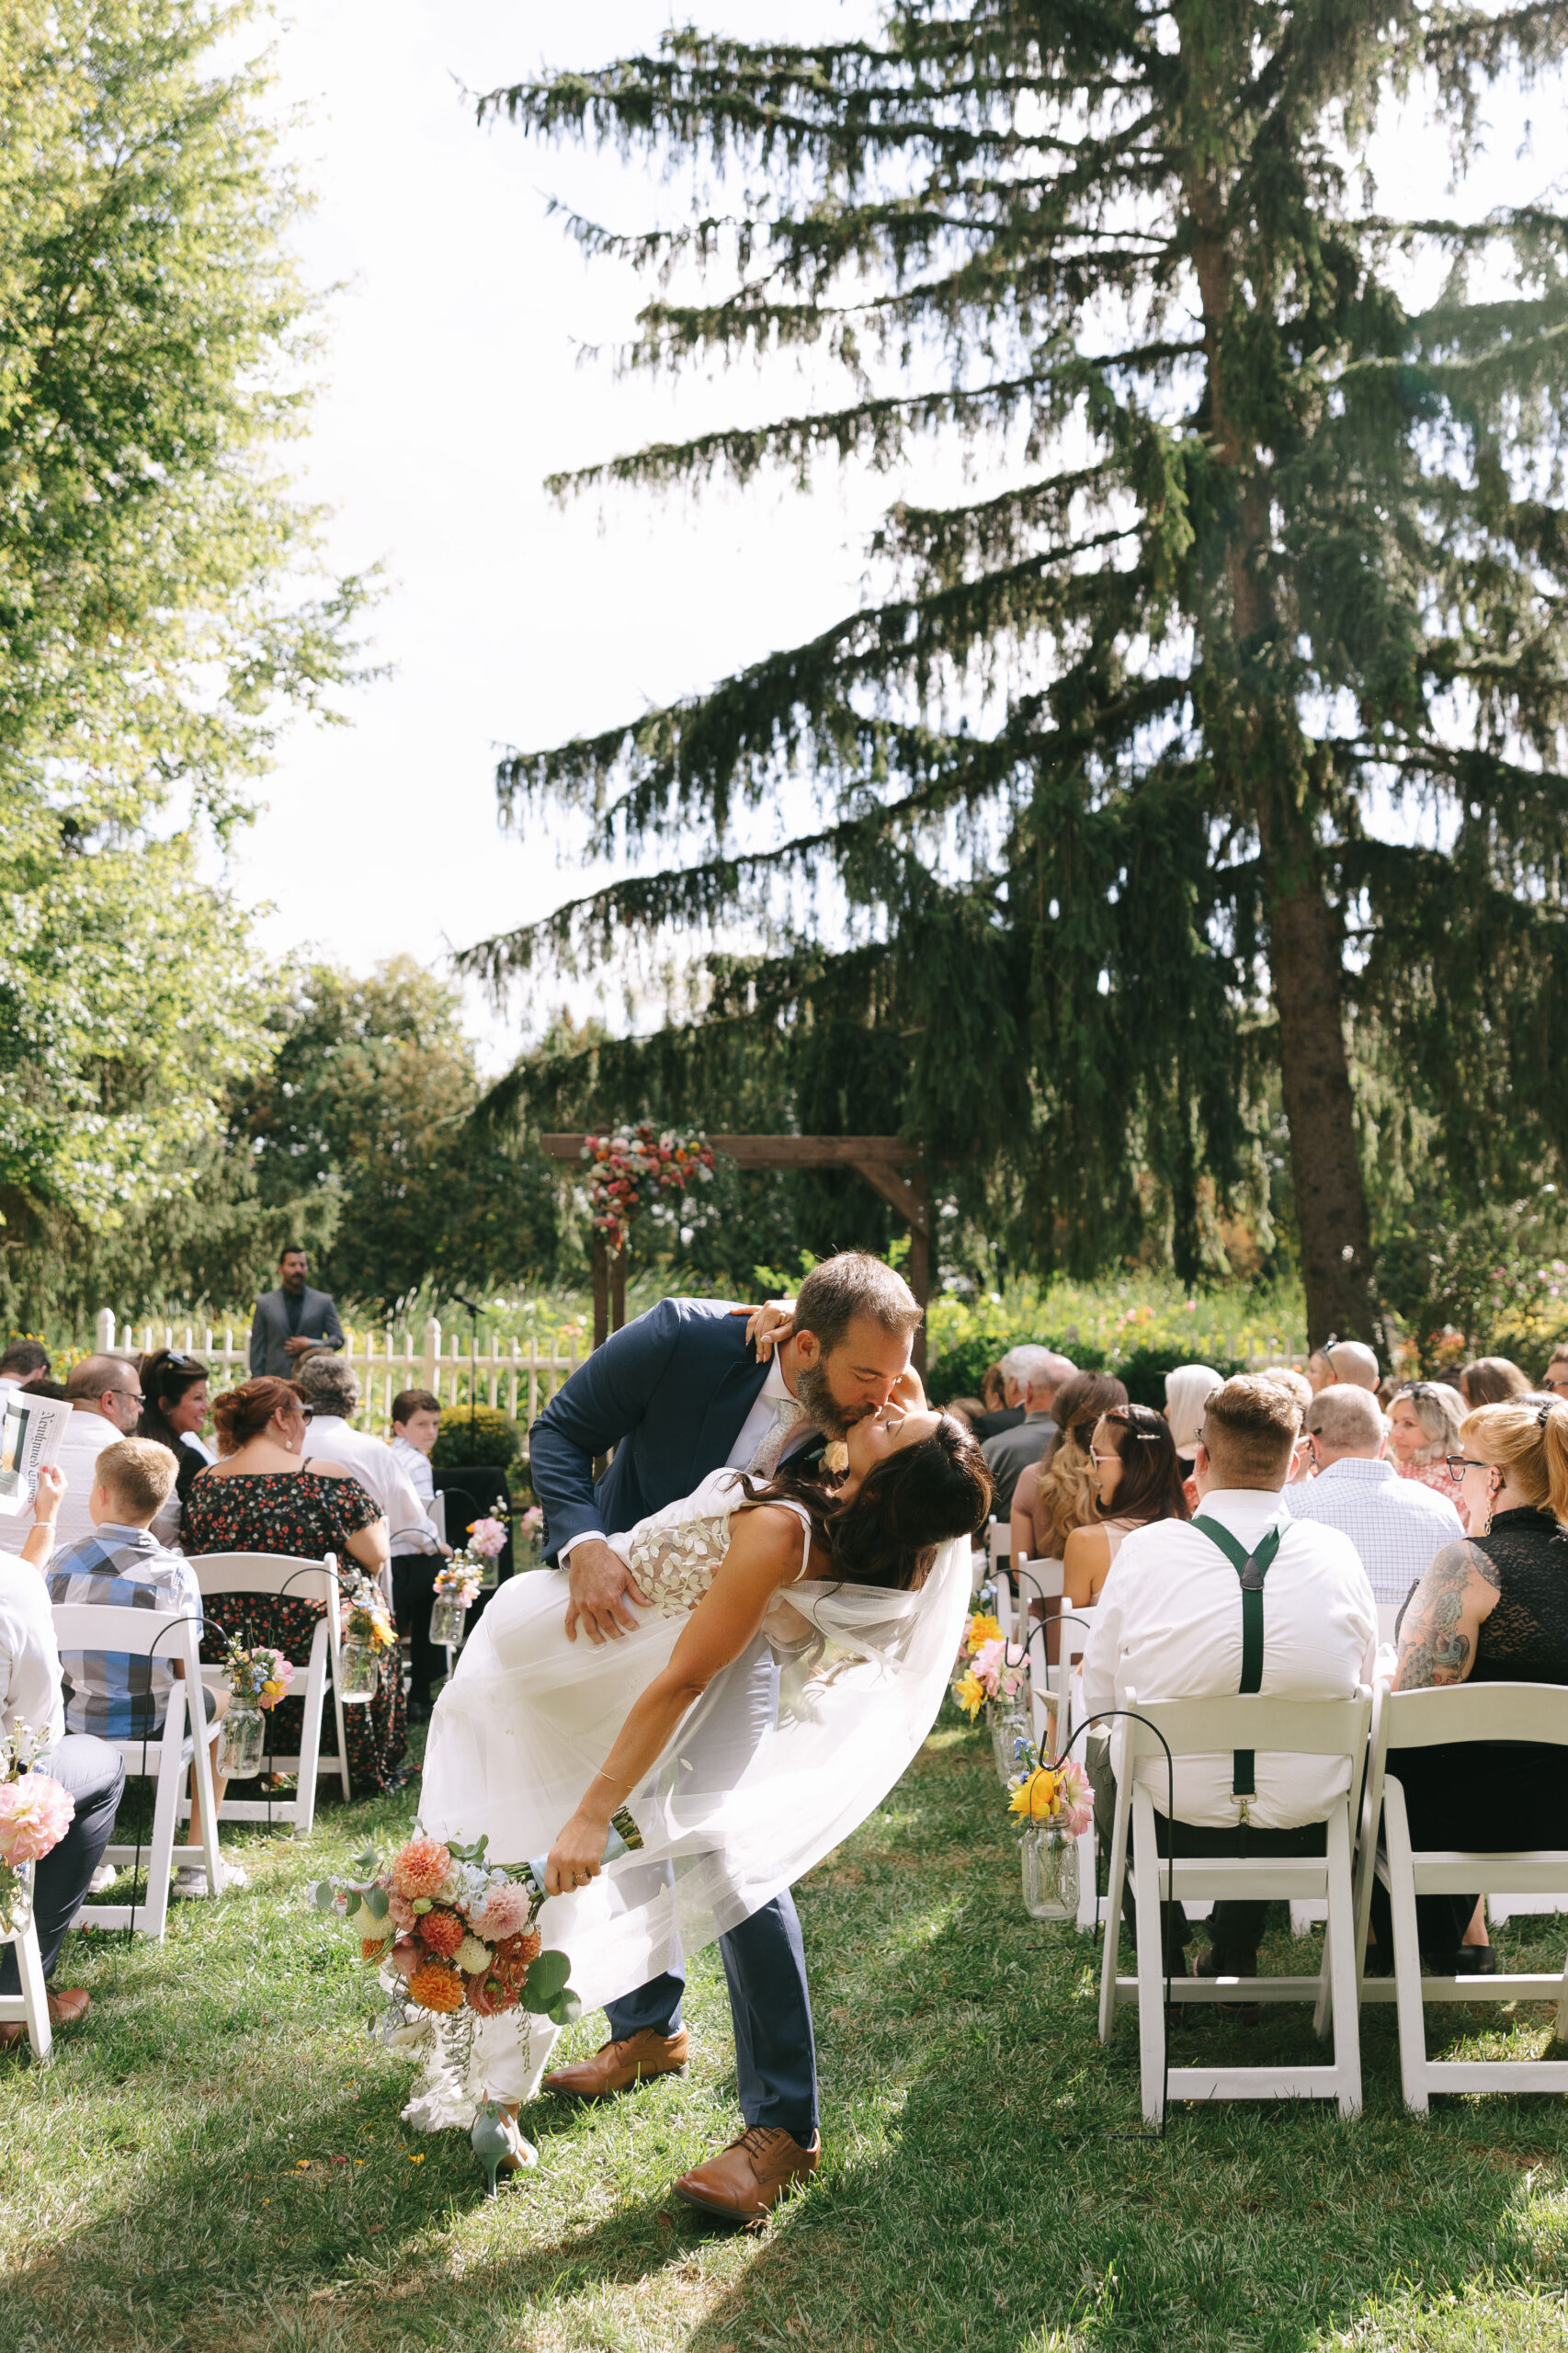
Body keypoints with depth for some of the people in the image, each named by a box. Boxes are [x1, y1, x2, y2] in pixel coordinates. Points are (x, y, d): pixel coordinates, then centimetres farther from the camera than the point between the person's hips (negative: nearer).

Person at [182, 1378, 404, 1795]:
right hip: (305, 1636, -4)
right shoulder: (327, 1477, -15)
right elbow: (376, 1557, -11)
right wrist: (378, 1523, 12)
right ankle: (373, 1768, 35)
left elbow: (193, 1556, 11)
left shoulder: (204, 1483, -2)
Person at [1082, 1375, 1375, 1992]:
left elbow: (1099, 1698, -2)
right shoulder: (1336, 1553, -9)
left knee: (1104, 1764, 32)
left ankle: (1163, 1965, 39)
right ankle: (1233, 1963, 41)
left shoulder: (1144, 1549, -13)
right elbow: (1364, 1683, 7)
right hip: (1306, 1834, 2)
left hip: (1170, 1826, -2)